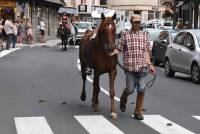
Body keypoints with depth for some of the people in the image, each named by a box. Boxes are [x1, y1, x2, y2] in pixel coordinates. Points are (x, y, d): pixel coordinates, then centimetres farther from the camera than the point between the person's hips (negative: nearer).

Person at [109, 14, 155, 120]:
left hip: (142, 67, 2)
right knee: (130, 89, 1)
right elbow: (119, 48, 3)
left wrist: (150, 65, 9)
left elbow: (146, 51, 13)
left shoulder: (145, 35, 11)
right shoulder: (125, 35, 4)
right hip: (130, 67, -2)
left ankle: (138, 112, 11)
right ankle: (123, 100, 36)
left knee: (141, 90, -2)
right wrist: (112, 52, -17)